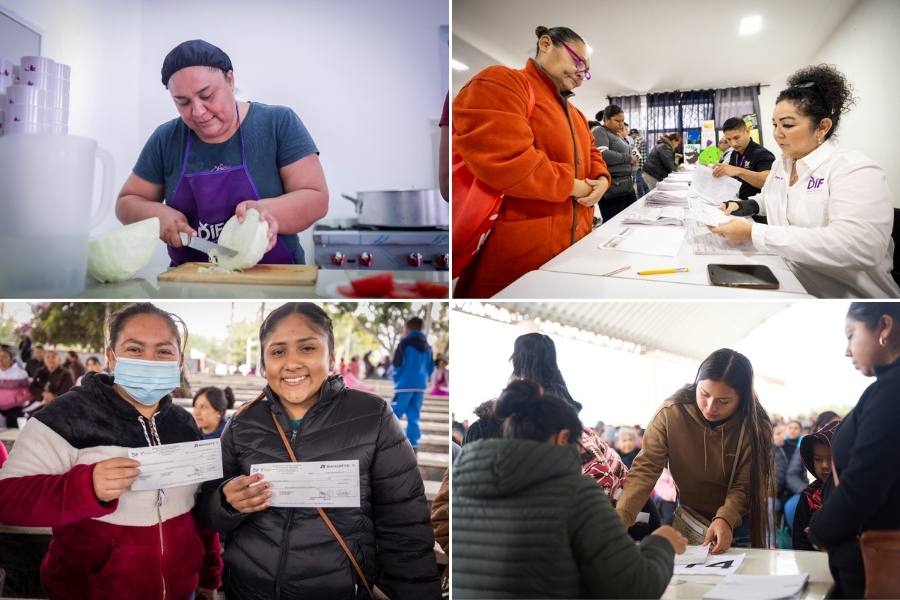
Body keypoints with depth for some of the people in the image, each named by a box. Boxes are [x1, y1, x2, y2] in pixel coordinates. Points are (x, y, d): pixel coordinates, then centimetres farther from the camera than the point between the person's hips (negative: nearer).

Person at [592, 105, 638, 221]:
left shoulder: (616, 134, 20)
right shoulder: (599, 132, -7)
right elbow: (602, 155, -24)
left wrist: (632, 159, 8)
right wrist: (628, 158, -12)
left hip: (627, 185, 9)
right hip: (612, 188, -9)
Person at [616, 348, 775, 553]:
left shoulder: (755, 426, -22)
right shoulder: (670, 414, -23)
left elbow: (744, 486, -21)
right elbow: (644, 469, -27)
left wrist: (725, 519, -41)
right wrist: (619, 520, -39)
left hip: (736, 523, 0)